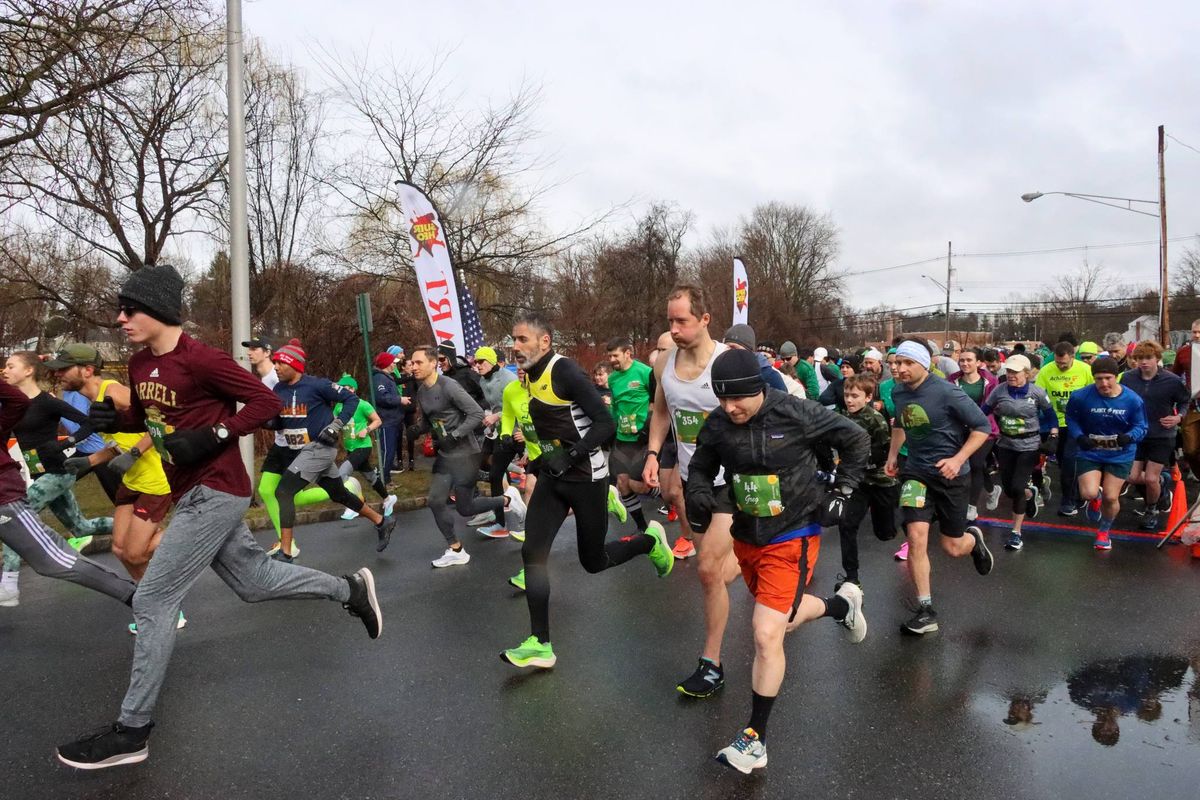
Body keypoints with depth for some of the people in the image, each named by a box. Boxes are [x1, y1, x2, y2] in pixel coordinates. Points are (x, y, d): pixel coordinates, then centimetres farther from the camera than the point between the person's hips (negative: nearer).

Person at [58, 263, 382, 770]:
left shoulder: (201, 359, -18)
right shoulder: (139, 365, 8)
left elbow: (266, 402, -17)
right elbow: (146, 418, 23)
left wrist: (212, 437, -24)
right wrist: (114, 420, 2)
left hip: (214, 492, -9)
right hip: (193, 494, 9)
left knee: (152, 601, -6)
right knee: (253, 582, 18)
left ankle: (132, 732, 6)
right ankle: (350, 590, 31)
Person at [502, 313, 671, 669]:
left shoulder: (564, 371, -19)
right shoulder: (532, 375, 6)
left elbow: (606, 423, -23)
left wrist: (569, 456, -29)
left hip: (585, 476, -7)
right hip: (552, 475, 7)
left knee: (593, 561, 7)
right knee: (532, 553, -6)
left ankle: (650, 541, 35)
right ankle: (540, 644, 2)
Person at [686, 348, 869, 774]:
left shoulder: (797, 414, -21)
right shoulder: (717, 424, -10)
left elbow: (856, 440, -5)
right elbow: (700, 467, 7)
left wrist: (842, 492, -5)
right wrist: (699, 492, -14)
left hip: (792, 539, -6)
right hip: (746, 539, 6)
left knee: (767, 635, -13)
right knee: (782, 619, 25)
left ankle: (755, 739, 2)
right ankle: (842, 602, 55)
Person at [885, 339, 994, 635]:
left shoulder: (946, 392, -19)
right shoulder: (897, 392, -1)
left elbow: (983, 426, -13)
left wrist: (958, 460, -23)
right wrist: (892, 454, 12)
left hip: (950, 475, -3)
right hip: (916, 472, 3)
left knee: (952, 548, 7)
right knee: (916, 538, -14)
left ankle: (973, 539, 46)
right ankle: (926, 611, -2)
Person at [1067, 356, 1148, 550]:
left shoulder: (1132, 400, -15)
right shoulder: (1081, 397, -17)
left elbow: (1141, 427, -6)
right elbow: (1071, 419, -1)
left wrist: (1129, 437, -28)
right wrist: (1079, 436, -19)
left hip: (1120, 456, 1)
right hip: (1090, 453, 0)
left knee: (1111, 498, 5)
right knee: (1088, 494, -16)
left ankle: (1104, 531, 36)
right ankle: (1095, 499, 28)